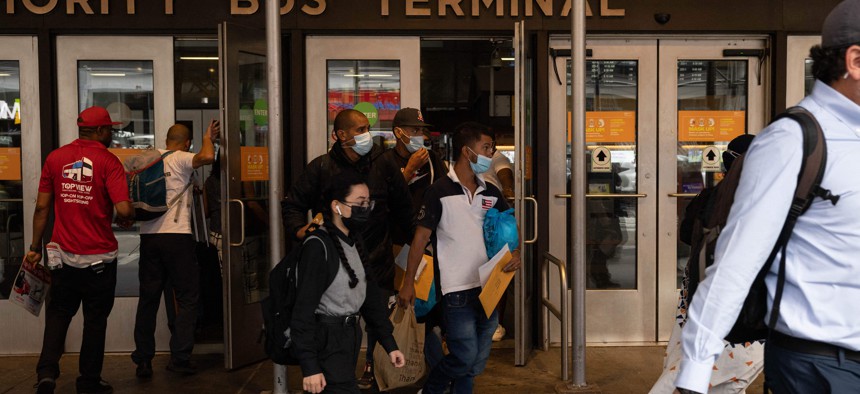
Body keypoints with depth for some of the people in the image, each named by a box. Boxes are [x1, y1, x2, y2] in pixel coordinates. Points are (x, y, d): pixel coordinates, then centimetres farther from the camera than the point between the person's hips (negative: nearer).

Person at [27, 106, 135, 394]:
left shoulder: (55, 158, 2)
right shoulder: (108, 161, -11)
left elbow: (42, 207, 3)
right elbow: (123, 209, -20)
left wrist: (35, 247, 11)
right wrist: (126, 219, 3)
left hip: (64, 254, 3)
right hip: (100, 257, -3)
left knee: (58, 314, 18)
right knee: (95, 320, 11)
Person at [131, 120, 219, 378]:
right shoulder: (180, 158, -4)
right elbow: (208, 157, -23)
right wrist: (207, 137, -1)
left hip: (148, 237, 6)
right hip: (177, 236, -6)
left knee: (148, 299, 10)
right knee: (186, 298, 4)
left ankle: (143, 361, 13)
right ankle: (180, 358, 2)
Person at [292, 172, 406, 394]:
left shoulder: (355, 242, 10)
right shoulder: (318, 246, -16)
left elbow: (369, 296, 13)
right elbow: (304, 309, -18)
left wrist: (389, 344, 10)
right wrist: (310, 366, -21)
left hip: (350, 337, 8)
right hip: (327, 340, -8)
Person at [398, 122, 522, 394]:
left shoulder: (491, 193, 9)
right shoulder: (440, 192, -7)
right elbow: (421, 237, -6)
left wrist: (516, 253, -5)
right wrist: (408, 282, -8)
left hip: (489, 288, 6)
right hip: (457, 290, -6)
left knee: (478, 362, 10)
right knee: (465, 357, -7)